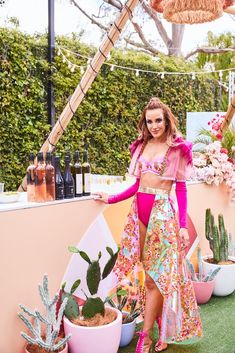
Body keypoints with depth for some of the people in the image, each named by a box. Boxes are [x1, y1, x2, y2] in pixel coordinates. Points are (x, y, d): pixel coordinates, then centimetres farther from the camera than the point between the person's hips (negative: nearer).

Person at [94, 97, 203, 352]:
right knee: (152, 275, 8)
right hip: (139, 211, 5)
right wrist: (111, 199, 14)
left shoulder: (177, 148, -1)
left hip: (162, 211, -5)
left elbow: (181, 188, -1)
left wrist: (183, 225, -7)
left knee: (154, 277, -2)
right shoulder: (141, 145, 13)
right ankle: (163, 331, 22)